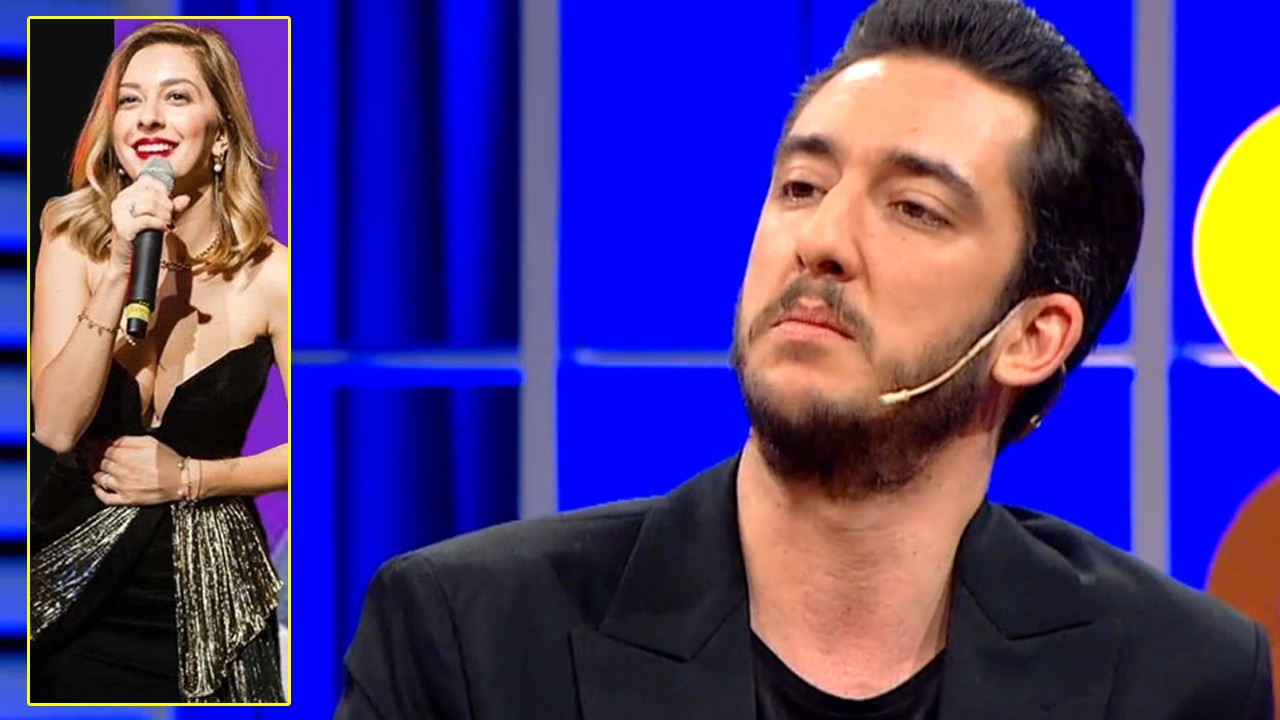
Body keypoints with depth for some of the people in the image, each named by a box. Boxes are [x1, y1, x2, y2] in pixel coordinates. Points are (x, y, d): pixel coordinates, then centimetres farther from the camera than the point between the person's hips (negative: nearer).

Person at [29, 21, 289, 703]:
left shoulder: (269, 275, -10)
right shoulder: (74, 244, -6)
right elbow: (56, 427, -17)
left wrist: (188, 477, -13)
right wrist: (120, 272, -24)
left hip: (205, 590, -1)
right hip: (73, 588, 1)